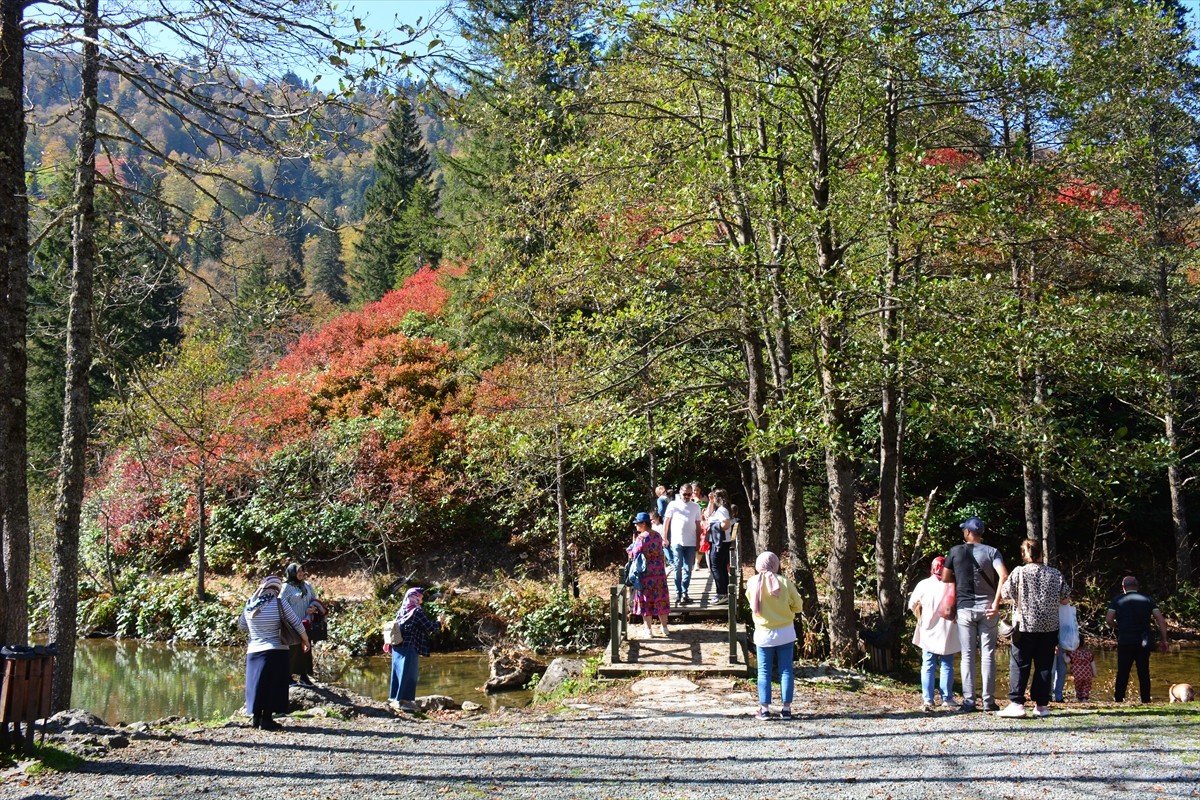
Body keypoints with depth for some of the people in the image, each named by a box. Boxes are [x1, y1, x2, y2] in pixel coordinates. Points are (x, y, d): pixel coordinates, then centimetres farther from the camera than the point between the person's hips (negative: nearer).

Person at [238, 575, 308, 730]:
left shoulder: (250, 604, 2)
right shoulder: (279, 603, -11)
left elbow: (241, 626, 16)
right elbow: (297, 624, -6)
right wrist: (305, 641, 9)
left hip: (254, 651, 4)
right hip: (275, 652, -4)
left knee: (257, 683, 13)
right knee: (272, 685, 2)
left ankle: (256, 718, 18)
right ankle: (266, 719, 1)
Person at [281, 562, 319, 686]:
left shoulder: (307, 585, 10)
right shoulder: (287, 587, -8)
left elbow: (314, 599, 18)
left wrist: (314, 607, -4)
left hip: (306, 624, 6)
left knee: (306, 649, 10)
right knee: (292, 650, -2)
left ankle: (304, 675, 19)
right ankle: (289, 676, 7)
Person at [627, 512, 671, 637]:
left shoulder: (641, 538, -17)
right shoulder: (658, 536, 5)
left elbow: (634, 555, -15)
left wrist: (633, 544, 3)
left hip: (645, 573, -6)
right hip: (659, 571, 6)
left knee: (646, 601, 3)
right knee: (660, 599, 13)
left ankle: (649, 630, 6)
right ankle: (665, 628, 19)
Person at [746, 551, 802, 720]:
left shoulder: (752, 583, -6)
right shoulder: (784, 581, -8)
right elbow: (797, 606, -1)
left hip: (763, 634, 0)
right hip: (785, 632, 0)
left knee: (764, 672, 7)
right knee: (786, 670, 7)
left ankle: (764, 709, 5)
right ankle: (786, 708, 8)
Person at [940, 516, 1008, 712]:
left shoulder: (955, 551, 3)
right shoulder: (991, 551, 0)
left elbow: (945, 579, 6)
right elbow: (1004, 576, -15)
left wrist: (950, 607, 16)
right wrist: (996, 603, -13)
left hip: (964, 608, 0)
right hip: (987, 608, 0)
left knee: (967, 656, 4)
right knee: (988, 654, 5)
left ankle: (969, 701, 2)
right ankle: (988, 700, 5)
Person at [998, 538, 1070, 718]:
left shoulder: (1019, 572, -7)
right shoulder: (1055, 574, 1)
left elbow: (1005, 594, -3)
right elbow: (1065, 599, 7)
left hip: (1025, 625, -3)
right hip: (1049, 627, 3)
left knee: (1019, 665, 1)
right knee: (1044, 666, 8)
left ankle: (1016, 703, -7)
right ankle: (1041, 705, 10)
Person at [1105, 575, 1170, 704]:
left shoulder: (1118, 599, 4)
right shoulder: (1147, 599, 9)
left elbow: (1108, 619, -5)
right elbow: (1161, 621, 2)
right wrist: (1163, 640, 5)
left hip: (1125, 642, -2)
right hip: (1144, 643, 2)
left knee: (1122, 673, 4)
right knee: (1144, 673, 10)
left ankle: (1118, 699, 1)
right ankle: (1146, 700, 9)